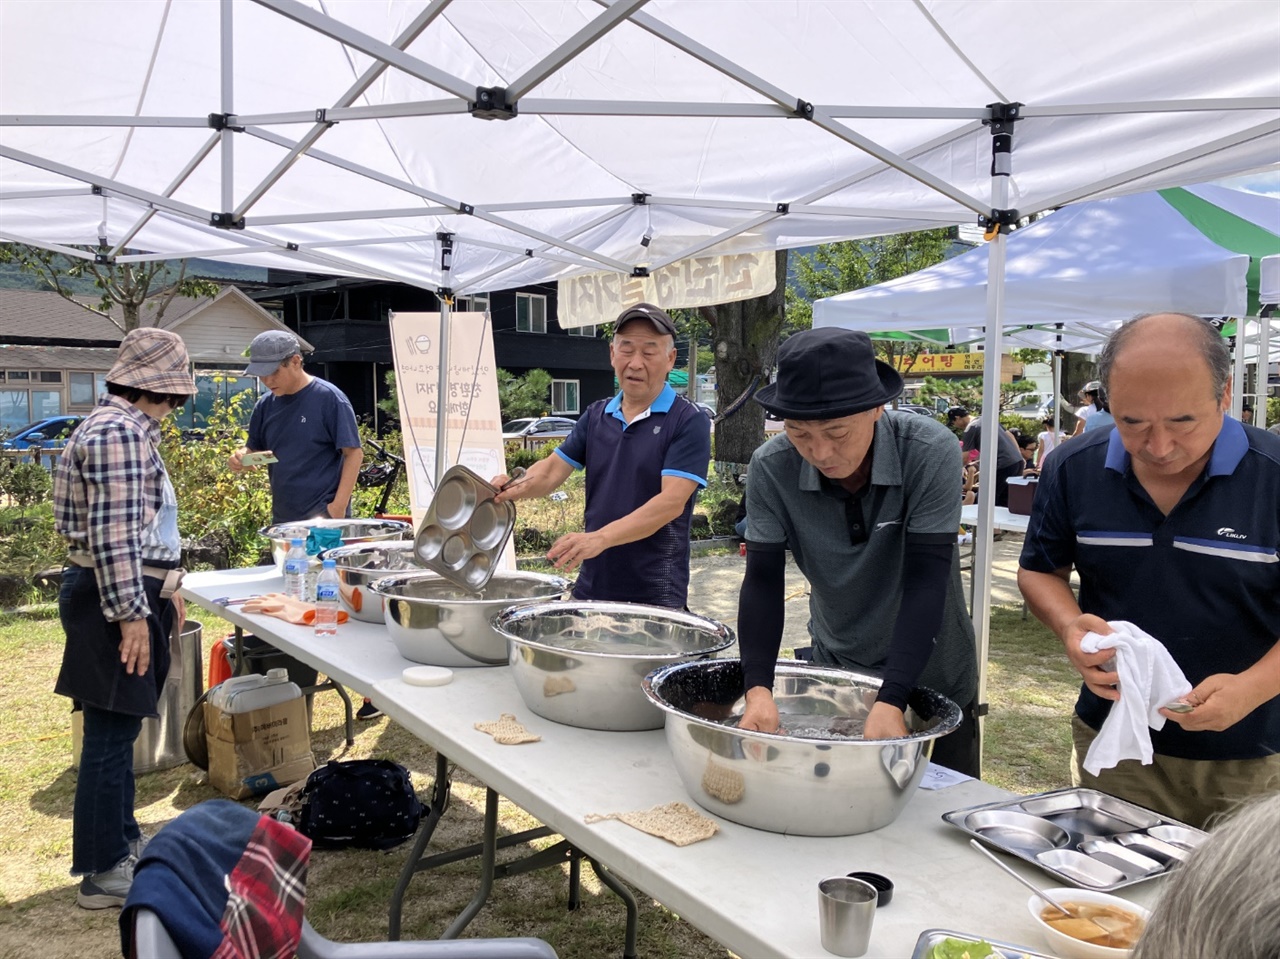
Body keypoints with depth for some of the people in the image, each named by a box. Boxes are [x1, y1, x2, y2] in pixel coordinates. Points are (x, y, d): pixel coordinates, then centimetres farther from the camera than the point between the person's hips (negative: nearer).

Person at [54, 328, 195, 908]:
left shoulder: (129, 428, 15)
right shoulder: (119, 431, -19)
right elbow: (112, 534, -24)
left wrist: (164, 588, 25)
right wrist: (131, 614, -23)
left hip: (131, 593, 11)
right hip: (114, 600, -11)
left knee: (119, 726, 19)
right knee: (111, 733, -1)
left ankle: (123, 839, 33)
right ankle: (103, 872, 10)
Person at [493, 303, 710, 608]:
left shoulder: (689, 421, -9)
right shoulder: (596, 416, 9)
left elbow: (671, 502, -19)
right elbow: (552, 470, 7)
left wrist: (600, 538, -30)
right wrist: (516, 486, -16)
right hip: (592, 586, 5)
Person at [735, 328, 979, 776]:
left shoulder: (930, 453, -26)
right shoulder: (771, 469, -19)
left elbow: (926, 581, -28)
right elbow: (762, 582, -17)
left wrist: (891, 702, -36)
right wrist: (758, 689, -31)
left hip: (933, 676, -2)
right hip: (834, 670, 2)